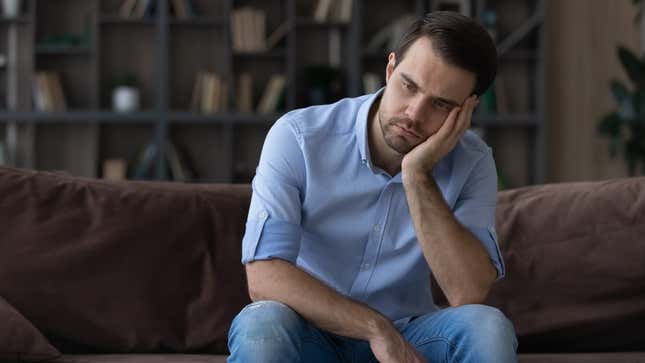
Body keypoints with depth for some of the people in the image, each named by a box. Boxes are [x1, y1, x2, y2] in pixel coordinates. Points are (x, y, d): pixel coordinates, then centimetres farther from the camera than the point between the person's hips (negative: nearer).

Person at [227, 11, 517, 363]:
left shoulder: (472, 162, -7)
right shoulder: (297, 136, -15)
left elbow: (469, 294, -20)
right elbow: (263, 278, -22)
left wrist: (418, 175, -25)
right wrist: (376, 329, -27)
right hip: (309, 333, -2)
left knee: (487, 326, -28)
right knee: (262, 325, -35)